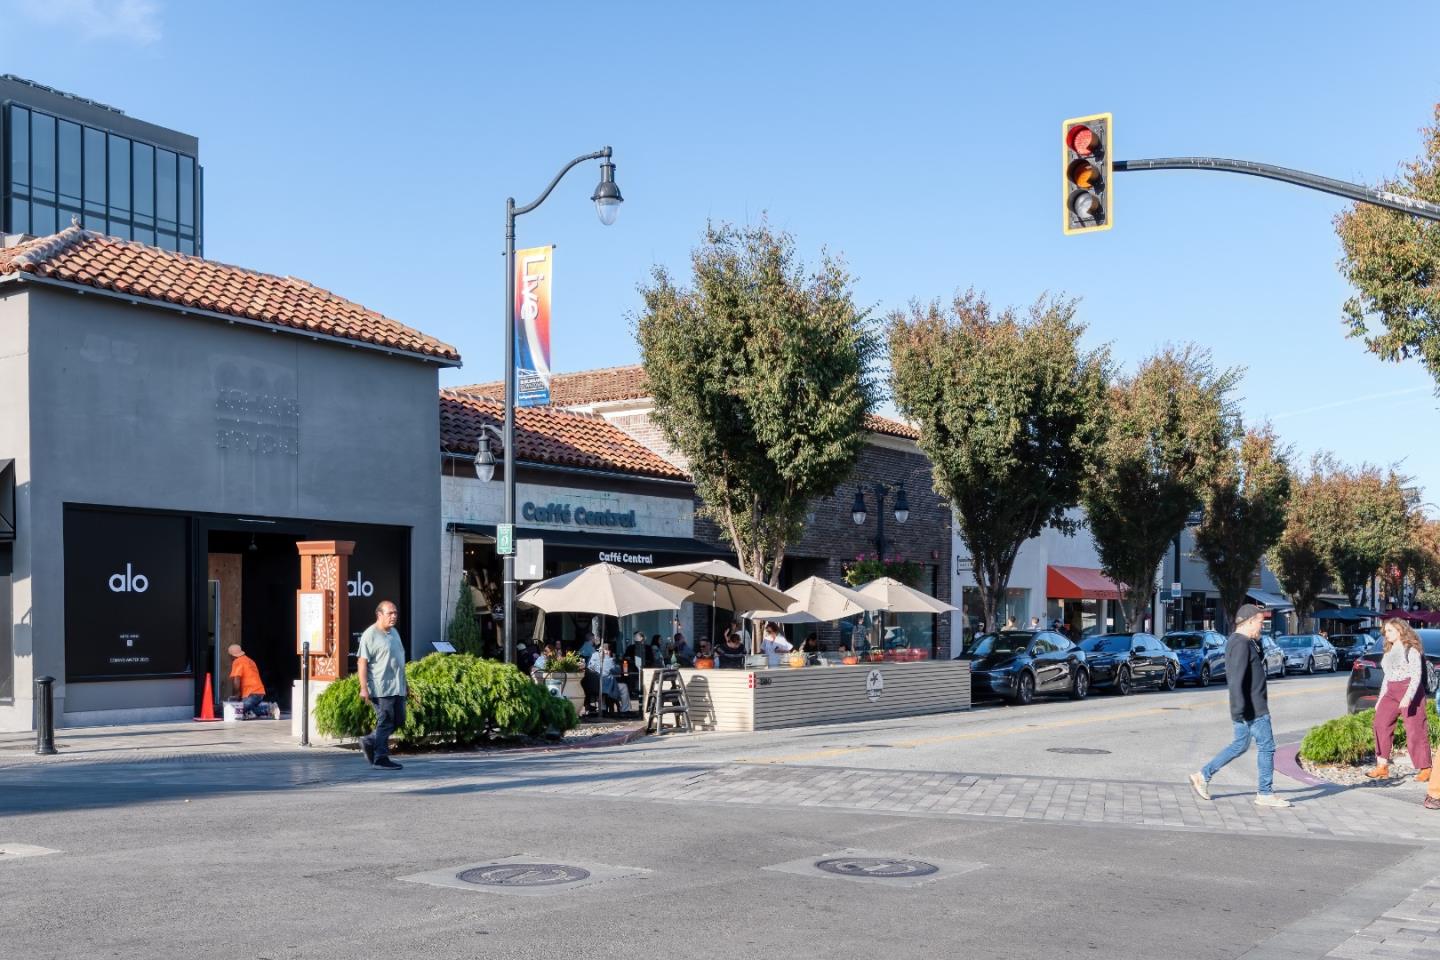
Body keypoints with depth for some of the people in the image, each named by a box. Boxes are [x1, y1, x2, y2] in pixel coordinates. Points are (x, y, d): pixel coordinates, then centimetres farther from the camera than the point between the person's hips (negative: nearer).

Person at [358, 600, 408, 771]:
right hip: (381, 689, -9)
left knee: (399, 721, 11)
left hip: (397, 688, 9)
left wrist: (404, 683, 26)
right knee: (385, 723, -5)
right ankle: (381, 758, 3)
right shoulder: (370, 635, -10)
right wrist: (364, 688, -20)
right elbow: (363, 662, -14)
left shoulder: (394, 632, 17)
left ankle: (369, 741, 25)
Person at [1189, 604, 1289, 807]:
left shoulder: (1237, 641, 15)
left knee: (1240, 745, 16)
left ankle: (1203, 775, 17)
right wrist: (1240, 709, -28)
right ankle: (1265, 794, 7)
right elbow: (1236, 680, -26)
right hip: (1252, 708, -10)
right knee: (1266, 747, -1)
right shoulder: (1241, 644, -19)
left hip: (1246, 707, 10)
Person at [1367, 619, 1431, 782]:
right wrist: (1380, 699, 20)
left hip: (1409, 691, -7)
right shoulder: (1388, 652, 19)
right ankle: (1382, 767, -11)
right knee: (1381, 723, -10)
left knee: (1415, 730, -6)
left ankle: (1425, 769, 3)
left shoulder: (1411, 650, -5)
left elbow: (1417, 675, -13)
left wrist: (1408, 697, -25)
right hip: (1391, 692, 7)